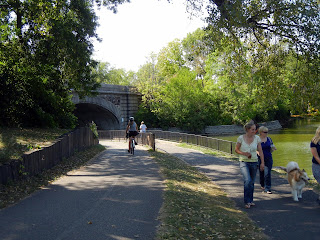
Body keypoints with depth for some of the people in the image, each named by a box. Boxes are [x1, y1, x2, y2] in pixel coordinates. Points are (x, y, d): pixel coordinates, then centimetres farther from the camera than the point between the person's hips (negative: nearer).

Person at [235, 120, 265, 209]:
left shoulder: (257, 138, 0)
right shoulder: (241, 138, -7)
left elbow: (260, 151, 3)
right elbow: (236, 150, 2)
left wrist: (262, 162, -3)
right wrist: (244, 153, -15)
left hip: (254, 162, 3)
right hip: (244, 162, -3)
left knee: (251, 182, 11)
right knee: (247, 181, -20)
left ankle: (250, 200, 28)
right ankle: (247, 201, -8)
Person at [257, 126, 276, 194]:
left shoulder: (269, 139, 4)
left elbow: (271, 149, 14)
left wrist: (273, 148, -7)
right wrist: (257, 152, -21)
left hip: (269, 158, 2)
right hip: (260, 159, -2)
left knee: (268, 173, -6)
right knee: (262, 173, 12)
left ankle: (267, 188, -5)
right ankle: (262, 185, 36)